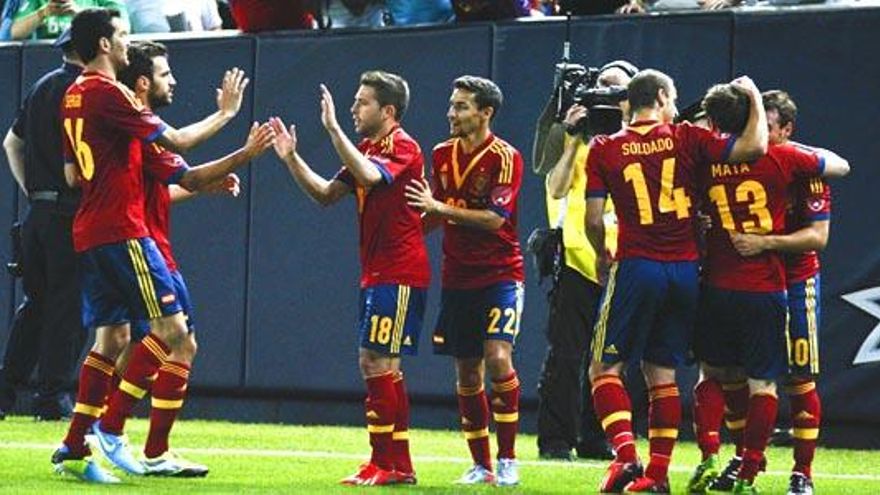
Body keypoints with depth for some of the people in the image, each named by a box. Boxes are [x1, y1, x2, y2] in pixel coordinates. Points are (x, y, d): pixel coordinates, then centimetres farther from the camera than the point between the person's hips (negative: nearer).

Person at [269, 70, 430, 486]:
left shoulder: (402, 147, -11)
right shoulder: (367, 150, 18)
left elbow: (369, 176, -32)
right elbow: (325, 194, 19)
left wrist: (333, 128, -31)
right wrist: (291, 158, 9)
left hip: (399, 274, -10)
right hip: (377, 273, 10)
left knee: (377, 362, -12)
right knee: (378, 366, 12)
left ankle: (386, 463, -10)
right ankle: (398, 464, 17)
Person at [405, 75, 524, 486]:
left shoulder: (504, 157, -11)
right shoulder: (443, 155, 9)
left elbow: (495, 218, -20)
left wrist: (439, 207, -21)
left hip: (500, 274, -6)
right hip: (457, 276, 6)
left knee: (497, 357, -20)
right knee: (466, 372, 7)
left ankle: (507, 460, -12)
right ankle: (481, 465, 16)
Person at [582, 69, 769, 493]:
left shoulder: (605, 150, 0)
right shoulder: (685, 139, 1)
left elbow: (594, 218, -1)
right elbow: (753, 147, -4)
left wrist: (602, 257, 18)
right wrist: (754, 98, 13)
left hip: (636, 266, -2)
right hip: (685, 268, 2)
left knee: (605, 368, 4)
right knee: (662, 373, 10)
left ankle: (626, 455, -14)